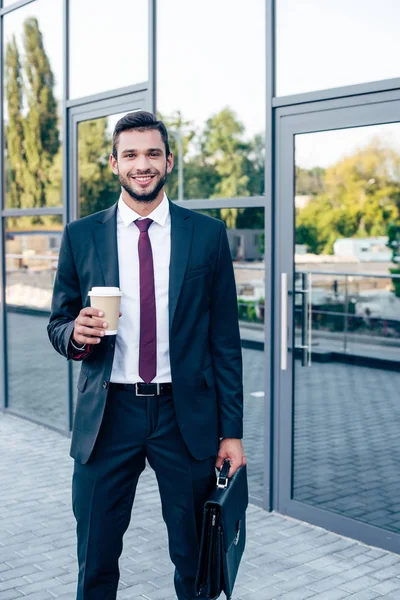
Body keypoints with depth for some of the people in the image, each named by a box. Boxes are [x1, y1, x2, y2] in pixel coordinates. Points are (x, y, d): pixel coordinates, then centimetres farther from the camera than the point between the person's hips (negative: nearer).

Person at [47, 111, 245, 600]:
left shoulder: (207, 234, 2)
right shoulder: (80, 237, 3)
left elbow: (224, 339, 2)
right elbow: (57, 325, 10)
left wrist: (231, 432, 0)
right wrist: (76, 334, -15)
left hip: (186, 415, 0)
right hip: (107, 414, 1)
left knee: (197, 561, 11)